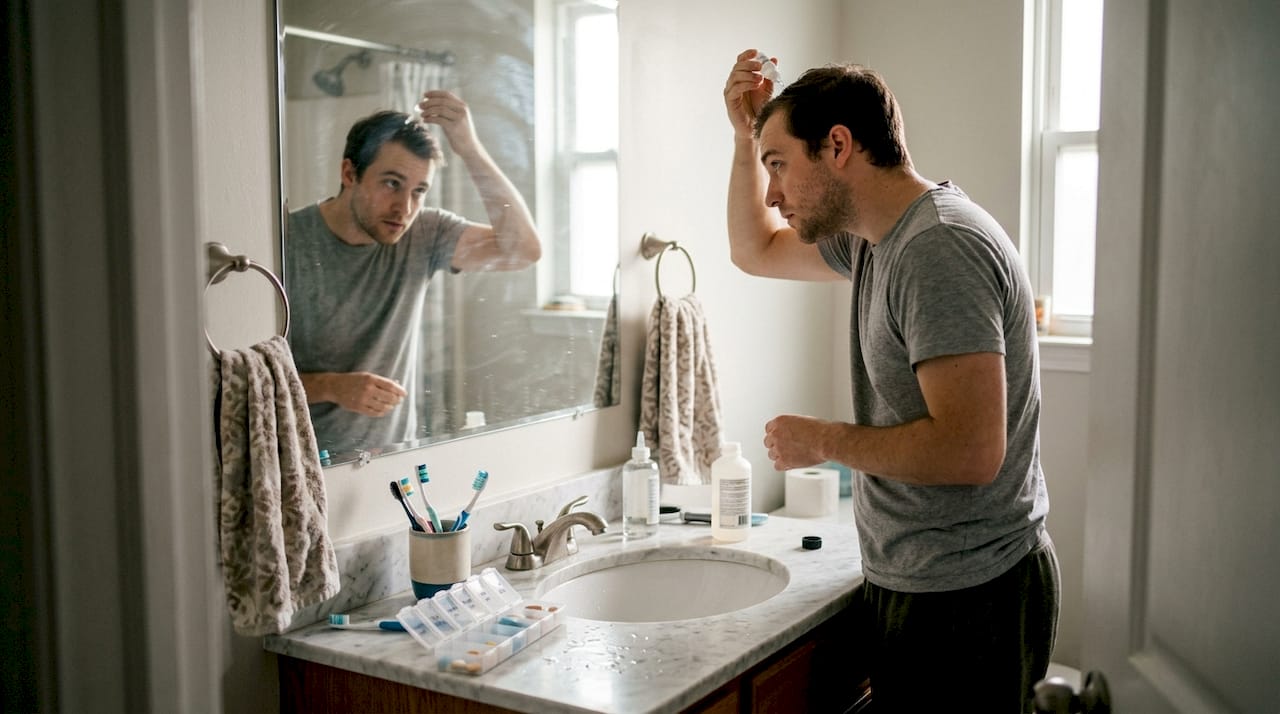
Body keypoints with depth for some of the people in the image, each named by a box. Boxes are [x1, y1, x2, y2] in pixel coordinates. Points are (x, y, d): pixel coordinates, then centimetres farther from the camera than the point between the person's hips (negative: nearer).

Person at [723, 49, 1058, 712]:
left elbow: (971, 450, -30)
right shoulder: (874, 239, 9)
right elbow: (757, 251, 25)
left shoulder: (938, 248, -22)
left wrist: (822, 440, -16)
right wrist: (746, 137, 10)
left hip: (964, 602, -9)